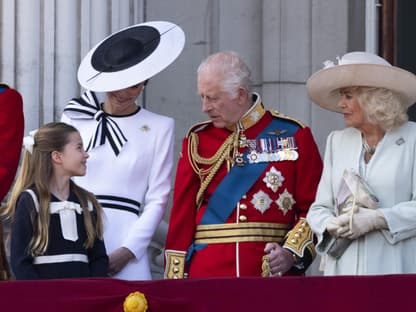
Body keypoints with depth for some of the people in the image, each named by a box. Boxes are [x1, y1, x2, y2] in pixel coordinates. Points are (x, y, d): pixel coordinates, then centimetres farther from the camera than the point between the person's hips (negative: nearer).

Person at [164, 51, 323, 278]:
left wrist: (292, 253, -13)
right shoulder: (197, 141, 8)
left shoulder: (294, 136, 3)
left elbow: (313, 207, 2)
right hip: (207, 273, 1)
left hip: (274, 271, -1)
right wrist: (176, 279, -1)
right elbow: (182, 213, 6)